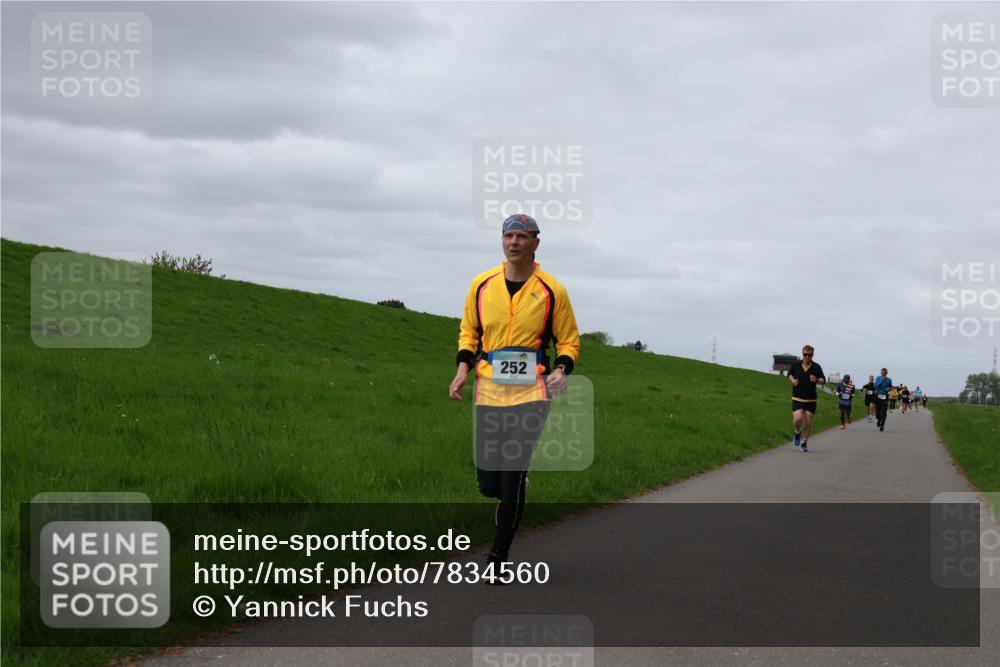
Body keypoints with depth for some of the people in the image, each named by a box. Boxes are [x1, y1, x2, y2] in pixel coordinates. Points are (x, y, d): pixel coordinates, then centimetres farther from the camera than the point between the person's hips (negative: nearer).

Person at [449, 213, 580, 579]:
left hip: (530, 394, -3)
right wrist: (463, 367, 2)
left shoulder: (552, 290, 1)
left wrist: (561, 370, -10)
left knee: (512, 479, -11)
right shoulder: (482, 285, 7)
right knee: (488, 483, 2)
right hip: (488, 391, 3)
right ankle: (510, 503, 38)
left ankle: (499, 555, 3)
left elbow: (569, 340, 9)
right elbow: (468, 331, 18)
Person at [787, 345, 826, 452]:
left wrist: (816, 380, -18)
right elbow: (790, 374, 20)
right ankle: (798, 433, 14)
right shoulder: (796, 365, 0)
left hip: (811, 400, 1)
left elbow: (823, 381, 3)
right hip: (797, 398, -1)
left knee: (808, 423, 2)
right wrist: (793, 381, -1)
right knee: (798, 419, -20)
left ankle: (804, 443, 22)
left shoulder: (816, 367, -3)